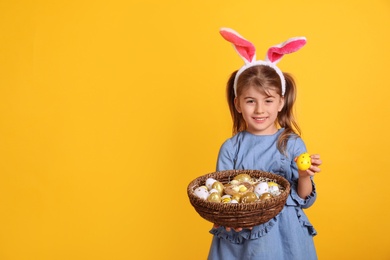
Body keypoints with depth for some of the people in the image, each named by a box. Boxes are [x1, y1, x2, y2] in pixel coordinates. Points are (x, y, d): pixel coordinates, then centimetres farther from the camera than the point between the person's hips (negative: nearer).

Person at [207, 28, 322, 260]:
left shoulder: (293, 144, -5)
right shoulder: (230, 148, -3)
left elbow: (304, 200, -1)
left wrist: (305, 176, -20)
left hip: (283, 236, 0)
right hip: (239, 235, 1)